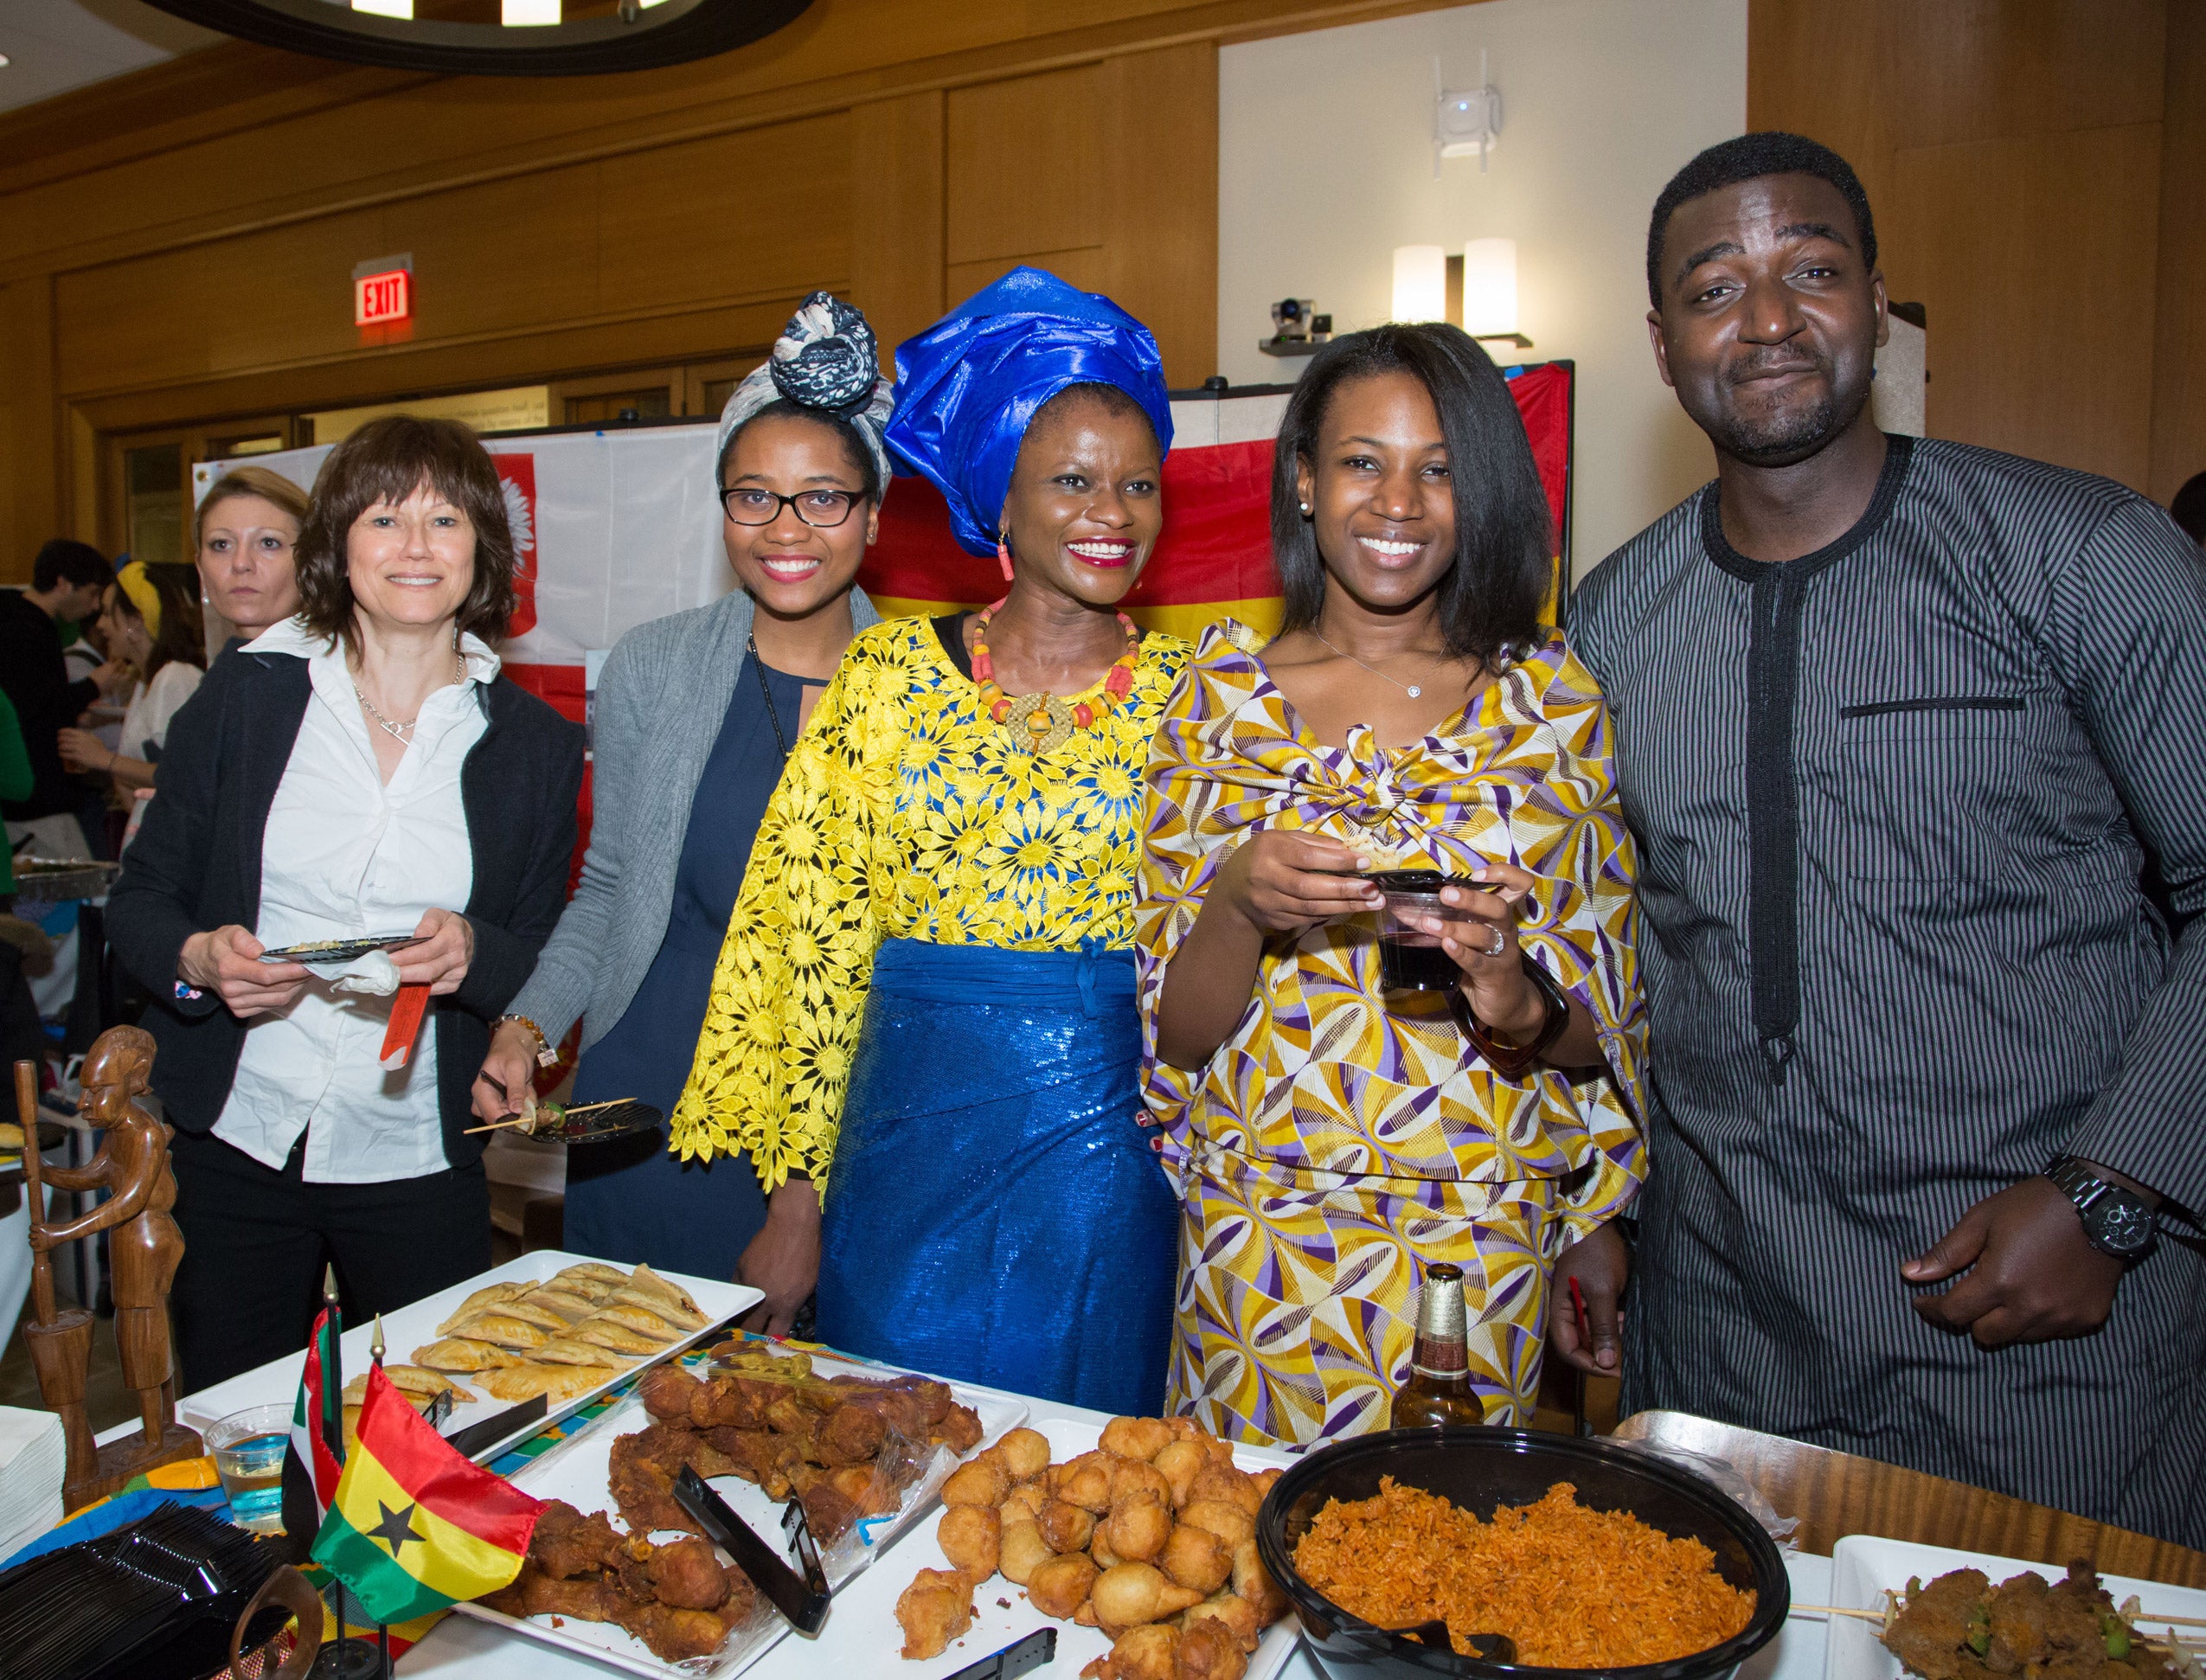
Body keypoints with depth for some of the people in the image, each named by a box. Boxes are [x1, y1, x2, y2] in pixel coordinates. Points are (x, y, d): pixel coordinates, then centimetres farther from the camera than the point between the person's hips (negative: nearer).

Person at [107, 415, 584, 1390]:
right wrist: (198, 958, -15)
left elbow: (547, 963, 4)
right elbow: (139, 898, 6)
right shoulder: (243, 697, 1)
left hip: (419, 1167, 0)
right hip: (232, 1151, 0)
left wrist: (474, 953, -16)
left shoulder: (535, 744, 1)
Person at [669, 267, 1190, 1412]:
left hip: (1106, 1143, 0)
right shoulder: (888, 673, 1)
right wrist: (796, 1192, 1)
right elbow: (813, 929, 2)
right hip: (908, 1134, 1)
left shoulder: (1186, 692, 0)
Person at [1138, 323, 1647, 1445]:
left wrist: (1518, 999, -18)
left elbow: (1601, 1025, 3)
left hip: (1487, 1251, 0)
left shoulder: (1553, 701, 0)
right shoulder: (1222, 698, -1)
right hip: (1263, 1243, 0)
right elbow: (1178, 1027, -1)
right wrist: (1241, 904, -20)